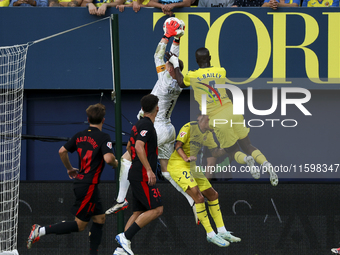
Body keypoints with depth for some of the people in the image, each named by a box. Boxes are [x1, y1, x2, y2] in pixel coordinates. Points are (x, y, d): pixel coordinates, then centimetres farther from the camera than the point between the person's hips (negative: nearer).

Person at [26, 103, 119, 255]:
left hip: (80, 182, 8)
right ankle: (41, 230, -10)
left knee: (99, 218, 15)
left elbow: (62, 151, 9)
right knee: (80, 225, -3)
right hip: (89, 186, -8)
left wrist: (69, 168, 25)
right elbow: (108, 158, -26)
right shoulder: (103, 137, -13)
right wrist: (116, 164, -3)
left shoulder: (80, 136, 7)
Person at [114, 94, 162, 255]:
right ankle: (125, 237, -16)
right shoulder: (147, 125, -13)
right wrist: (149, 170, -28)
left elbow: (130, 147, 29)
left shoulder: (139, 124, 17)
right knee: (156, 209, -12)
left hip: (136, 174, 10)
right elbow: (139, 147, -26)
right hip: (142, 176, -10)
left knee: (138, 212, 9)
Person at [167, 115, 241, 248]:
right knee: (198, 197, -21)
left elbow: (215, 152, 11)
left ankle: (222, 232, 17)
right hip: (178, 166, -9)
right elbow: (178, 146, -12)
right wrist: (186, 158, -29)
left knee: (213, 195, 9)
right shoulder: (189, 127, -12)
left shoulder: (208, 134, 11)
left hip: (192, 167, 9)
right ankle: (210, 235, -16)